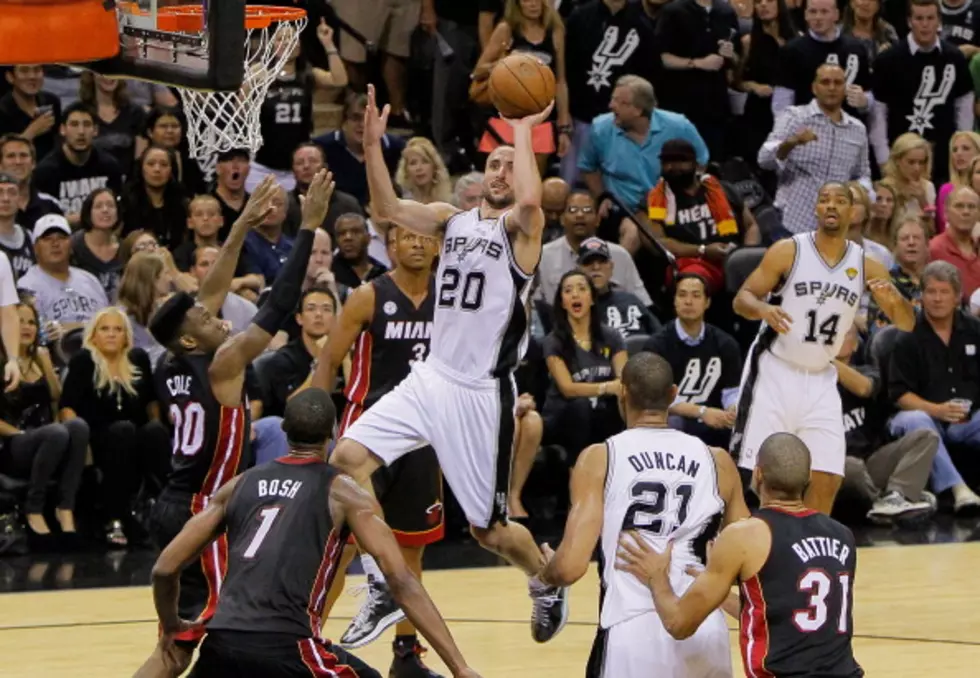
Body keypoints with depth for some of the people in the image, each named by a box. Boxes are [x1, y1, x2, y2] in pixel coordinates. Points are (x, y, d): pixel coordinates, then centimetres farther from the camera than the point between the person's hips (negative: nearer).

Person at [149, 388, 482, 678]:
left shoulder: (239, 485, 19)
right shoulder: (341, 492, 8)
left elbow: (165, 568, 18)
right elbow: (401, 580, -1)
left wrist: (171, 626, 38)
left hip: (221, 646, 4)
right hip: (285, 649, -4)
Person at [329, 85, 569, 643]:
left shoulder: (522, 227, -7)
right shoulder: (453, 220, 9)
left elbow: (529, 200, -31)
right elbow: (389, 209, -4)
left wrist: (524, 131, -20)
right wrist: (374, 143, -15)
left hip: (484, 392, -6)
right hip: (432, 377, 6)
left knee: (490, 529, 2)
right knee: (348, 458, -11)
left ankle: (547, 582, 34)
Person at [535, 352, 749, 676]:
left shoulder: (599, 458, 2)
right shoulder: (716, 461, 11)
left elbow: (571, 566, -5)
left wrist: (544, 574, 17)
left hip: (633, 631, -4)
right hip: (705, 632, 4)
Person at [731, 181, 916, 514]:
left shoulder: (865, 265, 2)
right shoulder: (788, 251, -7)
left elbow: (907, 324, 5)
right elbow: (742, 298, -6)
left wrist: (893, 299, -18)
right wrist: (763, 309, -29)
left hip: (820, 380, 4)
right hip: (774, 371, -4)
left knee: (828, 479, -3)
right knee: (756, 472, -8)